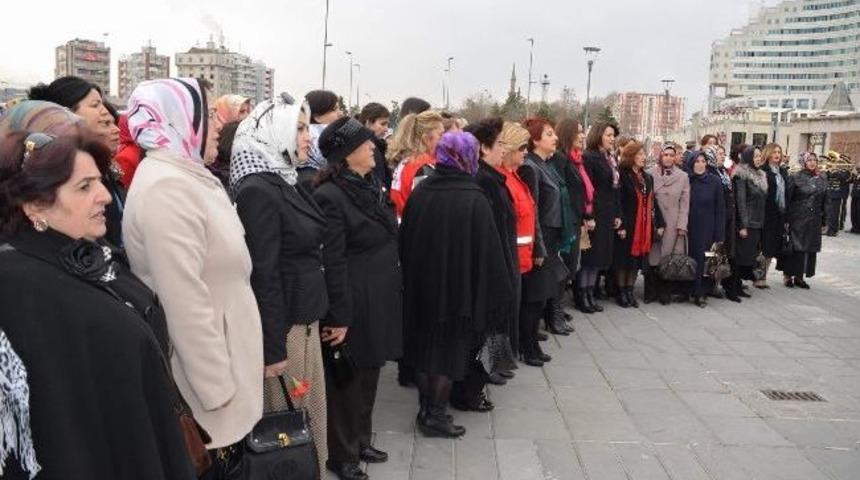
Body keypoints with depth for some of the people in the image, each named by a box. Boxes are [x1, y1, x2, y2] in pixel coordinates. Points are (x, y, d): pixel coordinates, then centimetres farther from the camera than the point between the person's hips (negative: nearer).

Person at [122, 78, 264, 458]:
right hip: (204, 371, -9)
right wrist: (217, 387, -21)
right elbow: (185, 301, -26)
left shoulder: (187, 177, 11)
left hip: (221, 352, 9)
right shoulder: (166, 188, -22)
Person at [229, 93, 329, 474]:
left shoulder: (287, 182, 10)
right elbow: (263, 275, -20)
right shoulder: (257, 190, -17)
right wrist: (273, 348, -19)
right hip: (283, 325, -8)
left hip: (306, 317, 8)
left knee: (312, 412, 17)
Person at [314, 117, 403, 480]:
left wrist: (393, 291, 16)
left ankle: (360, 440, 36)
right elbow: (332, 264, -19)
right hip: (355, 304, -8)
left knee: (369, 376, 19)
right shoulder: (331, 196, -18)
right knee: (347, 381, 7)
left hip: (380, 300, 8)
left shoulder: (370, 186, 10)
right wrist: (340, 317, -19)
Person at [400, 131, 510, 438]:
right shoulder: (474, 200, -15)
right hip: (459, 287, -4)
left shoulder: (419, 193, -2)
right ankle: (435, 416, 15)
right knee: (450, 349, 9)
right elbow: (487, 250, -13)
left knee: (425, 344, 16)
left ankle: (426, 410, 26)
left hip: (421, 285, 5)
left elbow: (405, 240, 5)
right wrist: (493, 292, -3)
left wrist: (412, 280, 15)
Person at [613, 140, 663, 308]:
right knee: (624, 259, 1)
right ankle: (621, 292, 12)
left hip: (645, 226, 6)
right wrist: (621, 226, -20)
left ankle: (629, 291, 20)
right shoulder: (622, 176, -9)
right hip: (627, 225, -6)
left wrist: (659, 223, 10)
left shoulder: (648, 177, 13)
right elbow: (618, 203, -14)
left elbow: (652, 202, 15)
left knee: (637, 259, 9)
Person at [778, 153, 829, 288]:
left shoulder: (822, 180, 7)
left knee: (810, 248, 6)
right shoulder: (795, 178, -5)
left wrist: (824, 221, 7)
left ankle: (800, 276, 16)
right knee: (794, 247, -1)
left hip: (814, 220, 4)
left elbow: (825, 202, 10)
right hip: (797, 219, -4)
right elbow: (787, 199, -7)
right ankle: (788, 275, 11)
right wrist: (786, 219, -11)